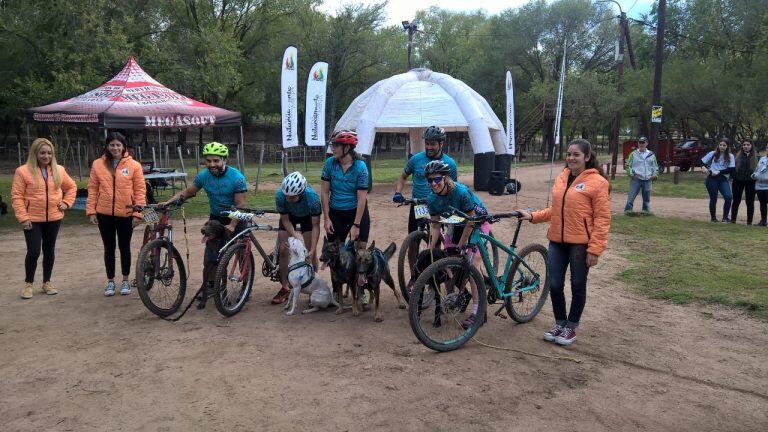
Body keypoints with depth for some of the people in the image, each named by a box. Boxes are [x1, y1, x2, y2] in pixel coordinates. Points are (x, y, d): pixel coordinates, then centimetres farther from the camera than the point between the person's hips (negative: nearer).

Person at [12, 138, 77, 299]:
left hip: (54, 218, 4)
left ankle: (47, 282, 24)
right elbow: (17, 196, -8)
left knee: (49, 251, 11)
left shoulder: (59, 170, 4)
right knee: (33, 251, -6)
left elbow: (71, 187, 18)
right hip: (33, 219, -4)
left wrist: (66, 202, 4)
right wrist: (23, 217, -13)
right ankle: (28, 284, 12)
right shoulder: (23, 171, -7)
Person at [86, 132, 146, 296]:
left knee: (124, 247, 10)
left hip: (126, 214, -1)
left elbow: (140, 190, -4)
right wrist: (91, 211, -2)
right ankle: (110, 281, 23)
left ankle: (125, 281, 24)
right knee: (109, 248, 11)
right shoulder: (98, 164, 2)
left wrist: (138, 213, -9)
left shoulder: (134, 165, -4)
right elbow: (93, 189, 3)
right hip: (105, 214, 2)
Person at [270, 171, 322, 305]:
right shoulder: (280, 195, -36)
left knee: (310, 252, -8)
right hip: (289, 216, 2)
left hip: (307, 216, -1)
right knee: (284, 250, -6)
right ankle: (285, 288, 6)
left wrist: (312, 249, -38)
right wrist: (296, 236, -36)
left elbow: (315, 225, -32)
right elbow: (285, 220, -22)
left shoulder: (312, 197, -40)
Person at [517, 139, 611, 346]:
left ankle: (571, 327, 26)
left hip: (580, 244, -5)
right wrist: (532, 216, 7)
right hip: (557, 241, 5)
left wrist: (594, 249, -15)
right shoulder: (561, 178, 9)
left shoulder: (597, 182, -9)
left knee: (577, 286, 10)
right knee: (554, 285, 7)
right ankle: (560, 323, 28)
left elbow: (602, 218, -11)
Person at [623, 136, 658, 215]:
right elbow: (628, 165, 7)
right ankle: (627, 210, -1)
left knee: (646, 197, 11)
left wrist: (655, 174, 4)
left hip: (648, 179, 3)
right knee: (631, 195, -7)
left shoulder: (651, 155, 12)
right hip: (636, 179, -3)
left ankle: (646, 210, 23)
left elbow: (655, 166, 19)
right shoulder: (633, 154, 4)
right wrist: (630, 173, -7)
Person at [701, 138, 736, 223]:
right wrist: (703, 167, -9)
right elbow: (702, 161, 11)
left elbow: (731, 169, -4)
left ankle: (725, 217, -4)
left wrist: (719, 172, -12)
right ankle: (713, 218, 20)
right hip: (712, 179, 0)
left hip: (723, 179, 0)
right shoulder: (713, 154, 8)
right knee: (713, 199, 4)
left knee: (728, 197, -18)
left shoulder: (730, 156, 6)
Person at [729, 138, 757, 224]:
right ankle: (733, 219, 14)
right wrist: (733, 178, 0)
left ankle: (749, 221, 11)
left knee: (750, 202, 5)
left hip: (750, 182, -2)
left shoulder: (755, 156, -1)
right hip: (738, 182, 2)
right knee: (736, 201, 8)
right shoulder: (738, 155, 5)